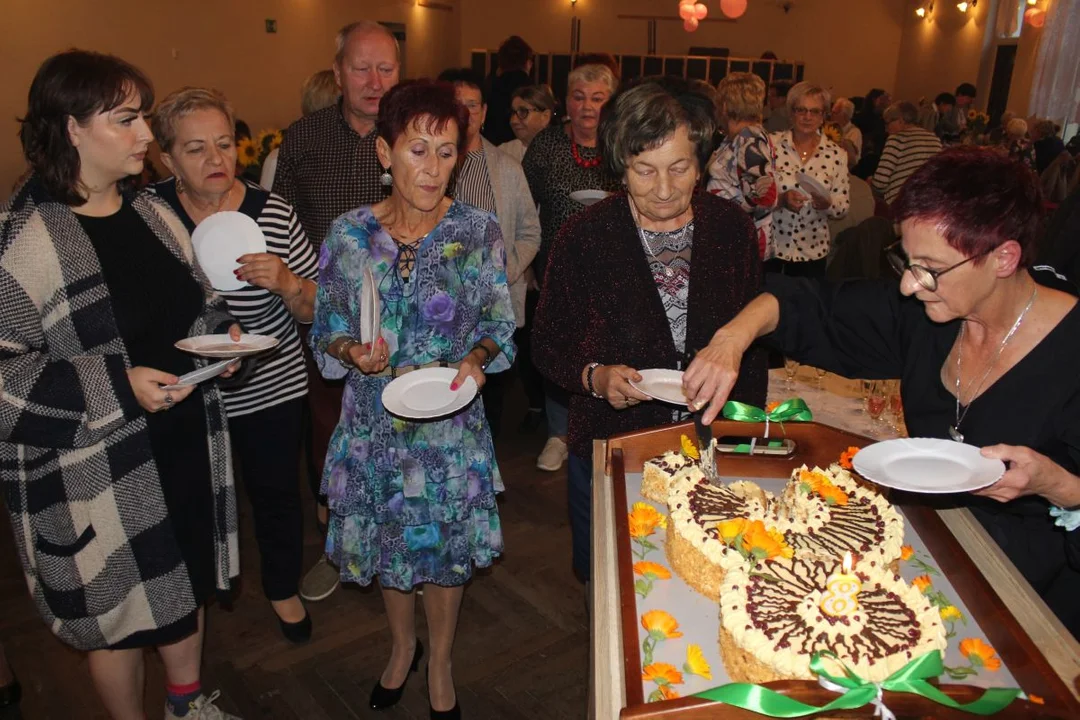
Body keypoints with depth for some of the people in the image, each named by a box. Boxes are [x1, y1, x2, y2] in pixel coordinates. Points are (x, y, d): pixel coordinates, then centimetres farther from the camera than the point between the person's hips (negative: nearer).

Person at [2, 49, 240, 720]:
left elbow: (196, 303, 17)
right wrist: (116, 387, -24)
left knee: (186, 580, 23)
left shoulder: (151, 212, 5)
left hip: (183, 443, 7)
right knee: (119, 612, 12)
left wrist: (222, 332, -4)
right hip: (94, 471, -6)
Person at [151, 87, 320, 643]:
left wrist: (285, 282, -27)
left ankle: (284, 588, 43)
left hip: (271, 387, 0)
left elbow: (315, 311, -6)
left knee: (276, 493, 15)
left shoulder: (273, 212, -10)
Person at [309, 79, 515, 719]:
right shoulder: (349, 235, -6)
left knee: (446, 549, 15)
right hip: (374, 422, 2)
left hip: (452, 422, -1)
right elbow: (326, 332, 1)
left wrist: (476, 358, -22)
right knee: (388, 544, 20)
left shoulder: (479, 232, -9)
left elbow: (501, 325, -2)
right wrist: (354, 352, -20)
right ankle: (403, 644, 52)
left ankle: (440, 665, 44)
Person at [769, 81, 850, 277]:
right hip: (770, 246, -1)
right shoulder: (772, 144, -4)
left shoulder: (836, 154, 0)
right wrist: (781, 199, -21)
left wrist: (827, 203, -18)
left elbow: (843, 207, 2)